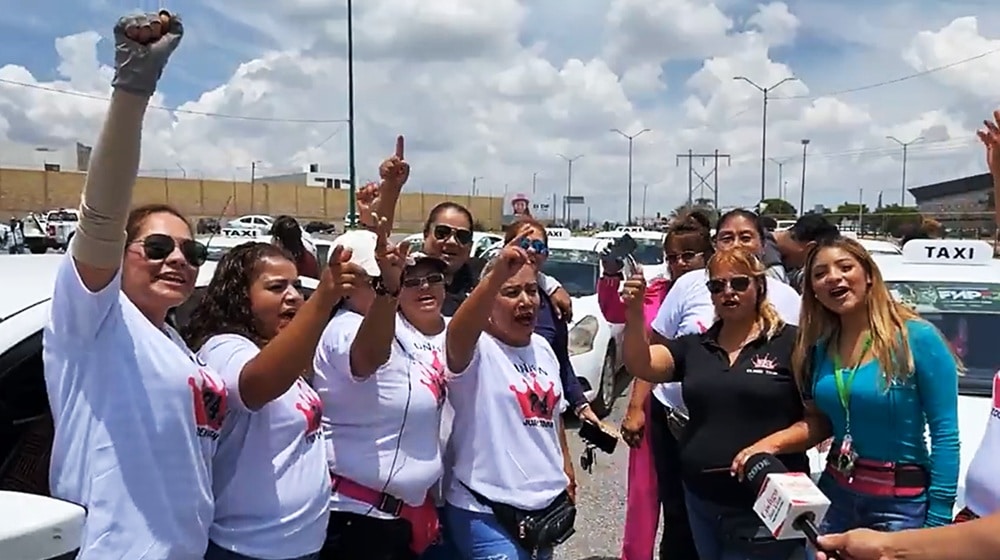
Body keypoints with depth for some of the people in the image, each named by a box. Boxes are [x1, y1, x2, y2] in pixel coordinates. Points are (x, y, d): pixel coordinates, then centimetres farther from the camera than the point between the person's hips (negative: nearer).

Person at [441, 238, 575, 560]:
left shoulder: (543, 349, 7)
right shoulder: (477, 349, -14)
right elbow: (457, 334, -38)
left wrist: (567, 477, 19)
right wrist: (496, 275, -52)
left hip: (546, 504, 7)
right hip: (487, 513, -7)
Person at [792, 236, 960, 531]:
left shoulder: (918, 338, -13)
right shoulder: (820, 347, 2)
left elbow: (945, 434, -14)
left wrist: (937, 520, -16)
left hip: (901, 503, -5)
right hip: (834, 493, 5)